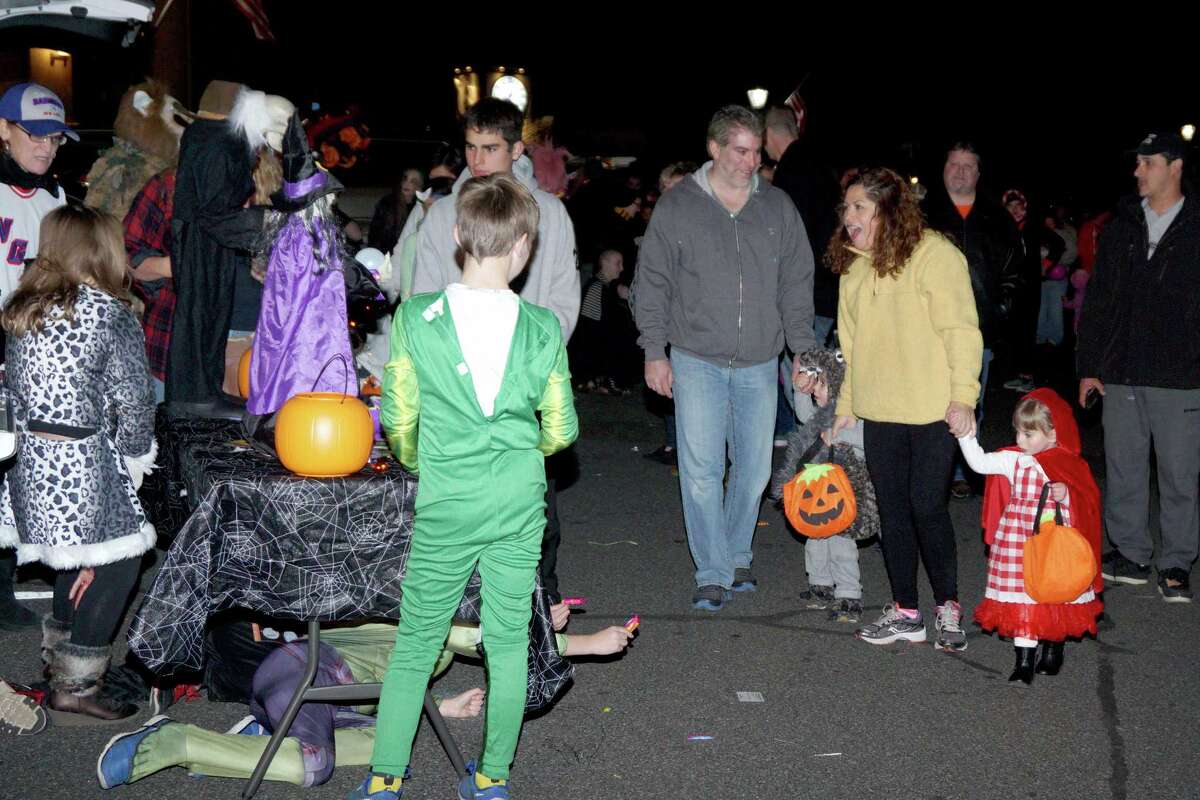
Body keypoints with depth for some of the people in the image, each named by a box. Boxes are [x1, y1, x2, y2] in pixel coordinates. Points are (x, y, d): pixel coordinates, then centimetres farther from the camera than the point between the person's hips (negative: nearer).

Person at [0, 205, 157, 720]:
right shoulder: (108, 313, -12)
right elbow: (133, 398, -8)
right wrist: (132, 454, 7)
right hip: (81, 465, -8)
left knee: (76, 559, 23)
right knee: (117, 561, 3)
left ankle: (59, 655, 36)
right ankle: (75, 684, 5)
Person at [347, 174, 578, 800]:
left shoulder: (415, 318, -11)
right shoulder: (543, 328, -7)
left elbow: (399, 420, -3)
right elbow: (560, 431, 2)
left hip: (446, 508, -1)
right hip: (520, 506, 1)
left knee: (415, 642, 12)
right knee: (508, 642, 13)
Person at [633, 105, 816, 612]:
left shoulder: (778, 208, 6)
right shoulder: (677, 207, -2)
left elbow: (796, 285, 10)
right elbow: (651, 282, 1)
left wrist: (803, 351, 5)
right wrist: (654, 351, -4)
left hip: (759, 363, 3)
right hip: (697, 361, -2)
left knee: (754, 469, 8)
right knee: (701, 469, -6)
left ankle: (737, 556, 27)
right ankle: (712, 574, 4)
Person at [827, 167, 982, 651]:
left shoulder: (934, 254, -10)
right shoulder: (854, 266, 12)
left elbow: (961, 330, -13)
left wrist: (963, 395, -17)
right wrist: (847, 406, 15)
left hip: (933, 411, -7)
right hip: (879, 412, 7)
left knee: (928, 507, -3)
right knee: (892, 511, 9)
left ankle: (948, 608, 15)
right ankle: (906, 612, 20)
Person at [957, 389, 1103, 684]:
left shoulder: (1071, 467, -6)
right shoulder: (1013, 459, -1)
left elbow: (1086, 506, -3)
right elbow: (980, 463, -6)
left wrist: (1066, 496, -22)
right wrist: (966, 435, -15)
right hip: (1018, 543, 1)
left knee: (1056, 600, 12)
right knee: (1021, 599, 0)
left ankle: (1052, 648, 34)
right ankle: (1024, 660, 7)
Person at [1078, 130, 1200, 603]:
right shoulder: (1121, 227, 10)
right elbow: (1097, 301, 11)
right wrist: (1088, 366, 7)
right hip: (1121, 376, 4)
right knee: (1123, 471, 10)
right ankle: (1130, 555, 22)